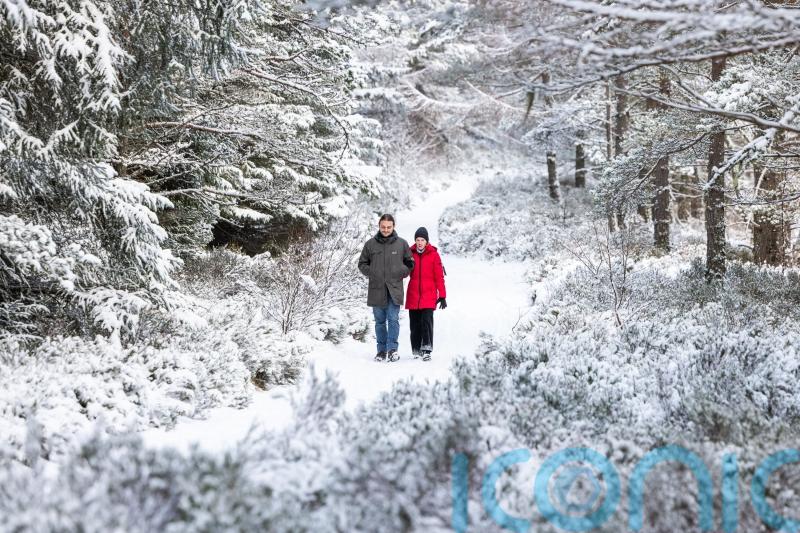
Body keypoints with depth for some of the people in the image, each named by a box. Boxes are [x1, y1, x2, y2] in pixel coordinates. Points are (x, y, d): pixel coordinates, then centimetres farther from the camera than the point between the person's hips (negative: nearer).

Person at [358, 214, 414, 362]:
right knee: (380, 321, 8)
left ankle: (392, 349, -7)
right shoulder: (370, 244, 4)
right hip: (376, 289, 1)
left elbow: (410, 263, 14)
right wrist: (371, 273, -2)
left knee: (393, 319, -9)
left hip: (394, 289, -1)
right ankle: (382, 350, 15)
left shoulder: (402, 244, 4)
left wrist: (402, 273, -1)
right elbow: (362, 263, 13)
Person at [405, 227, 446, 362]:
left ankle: (427, 350, -12)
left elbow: (439, 277, 0)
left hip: (428, 295, -3)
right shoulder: (410, 253, 5)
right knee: (414, 324, 6)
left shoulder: (433, 254, -1)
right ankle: (416, 350, 16)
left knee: (427, 321, -13)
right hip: (413, 295, 3)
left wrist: (442, 296, -3)